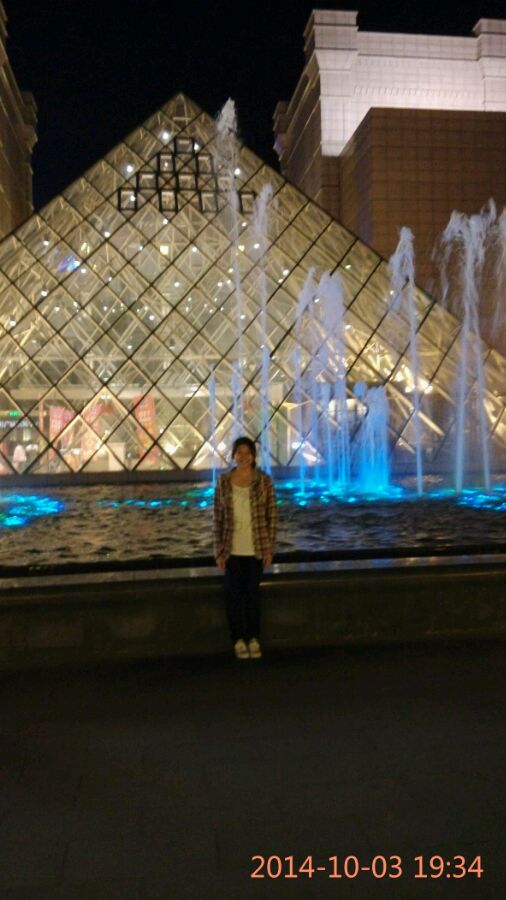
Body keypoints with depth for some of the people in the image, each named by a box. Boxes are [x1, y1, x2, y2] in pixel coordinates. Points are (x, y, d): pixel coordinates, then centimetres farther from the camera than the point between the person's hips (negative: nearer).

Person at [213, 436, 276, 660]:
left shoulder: (264, 481, -4)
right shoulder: (223, 482, -2)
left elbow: (271, 516, -1)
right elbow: (218, 518, 0)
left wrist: (269, 548, -4)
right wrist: (219, 550, -3)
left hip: (256, 548, -1)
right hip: (232, 549, 1)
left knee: (253, 593, 9)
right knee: (234, 594, 6)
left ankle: (254, 638, 22)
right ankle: (238, 639, 21)